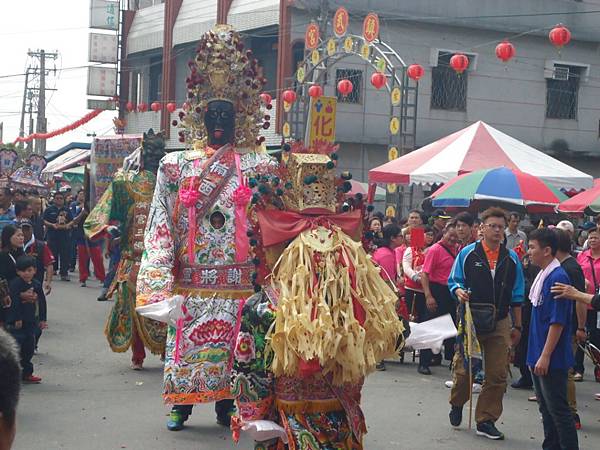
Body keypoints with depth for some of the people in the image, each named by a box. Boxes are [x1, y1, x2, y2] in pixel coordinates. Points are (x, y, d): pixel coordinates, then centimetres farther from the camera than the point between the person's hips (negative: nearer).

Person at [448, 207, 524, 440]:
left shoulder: (511, 258, 8)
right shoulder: (467, 254, 1)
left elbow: (517, 296, 12)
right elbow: (454, 281, 6)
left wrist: (517, 326, 12)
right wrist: (459, 291, -17)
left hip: (500, 323, 2)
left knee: (497, 375, 3)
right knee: (463, 369, 2)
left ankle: (486, 421, 15)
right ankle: (457, 404, 31)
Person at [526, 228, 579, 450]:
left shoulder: (558, 278, -18)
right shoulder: (543, 276, 10)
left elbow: (557, 322, -21)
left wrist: (545, 356, -21)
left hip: (552, 359, -10)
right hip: (539, 356, 10)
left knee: (558, 409, -3)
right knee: (546, 408, 17)